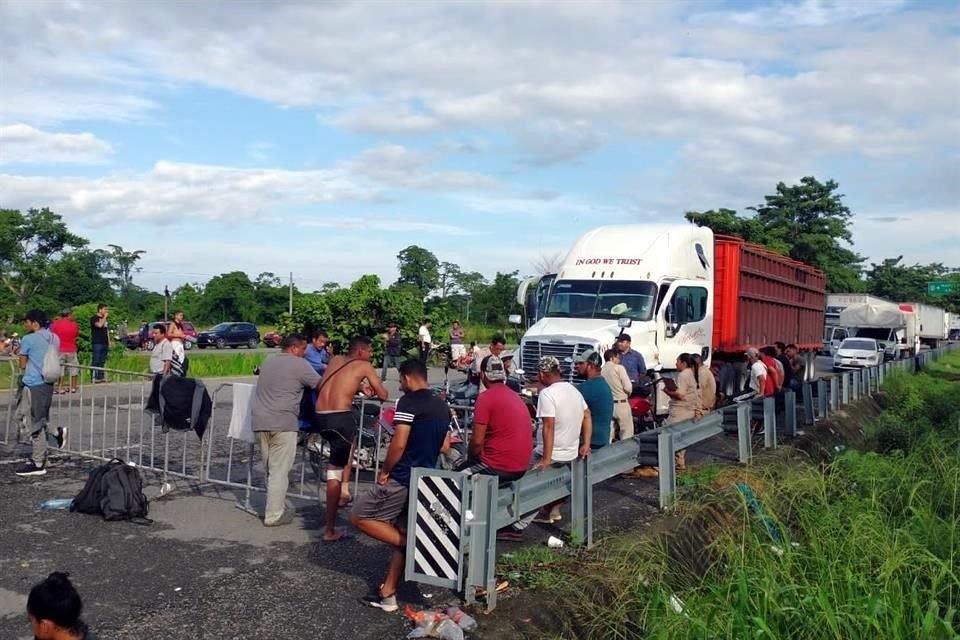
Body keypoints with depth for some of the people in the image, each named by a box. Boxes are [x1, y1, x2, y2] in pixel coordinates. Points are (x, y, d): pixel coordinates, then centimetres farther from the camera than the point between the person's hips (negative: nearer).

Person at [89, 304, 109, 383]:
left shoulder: (105, 319, 20)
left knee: (102, 361, 8)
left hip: (105, 343, 7)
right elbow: (99, 325, -23)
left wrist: (109, 342, 18)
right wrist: (105, 317, -11)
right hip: (97, 343, -7)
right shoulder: (94, 318, -3)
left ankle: (100, 377, 10)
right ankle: (94, 378, -7)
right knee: (96, 361, -7)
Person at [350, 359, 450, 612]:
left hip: (401, 479, -9)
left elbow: (399, 444, -19)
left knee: (359, 517, 3)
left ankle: (411, 544, -2)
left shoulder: (408, 402, -14)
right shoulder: (442, 407, 11)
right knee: (400, 535, 15)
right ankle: (387, 594, 18)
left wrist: (384, 471, -7)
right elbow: (445, 447, 15)